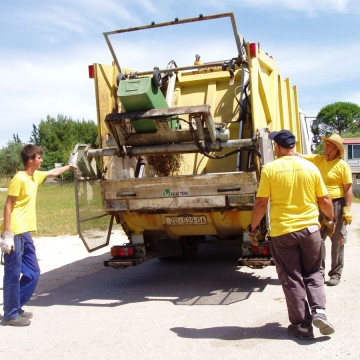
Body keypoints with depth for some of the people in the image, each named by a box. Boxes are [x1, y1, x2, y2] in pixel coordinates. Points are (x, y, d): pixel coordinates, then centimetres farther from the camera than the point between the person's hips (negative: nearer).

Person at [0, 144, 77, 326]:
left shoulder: (35, 176, 12)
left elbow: (52, 173, 33)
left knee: (33, 272, 13)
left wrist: (71, 165, 42)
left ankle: (16, 307, 26)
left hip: (25, 233, 9)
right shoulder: (19, 179, -13)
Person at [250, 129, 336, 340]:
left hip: (282, 231, -2)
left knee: (292, 279, 8)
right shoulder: (310, 167, 0)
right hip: (310, 229, 2)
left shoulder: (270, 169, -7)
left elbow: (261, 203, -8)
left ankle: (302, 325, 13)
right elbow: (324, 200, 6)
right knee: (314, 273, 20)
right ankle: (319, 311, 3)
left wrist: (253, 228, 5)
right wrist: (330, 220, 24)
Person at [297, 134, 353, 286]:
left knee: (337, 241, 5)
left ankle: (335, 274, 16)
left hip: (336, 205, -5)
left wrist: (347, 210, -16)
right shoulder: (318, 159, 8)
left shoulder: (342, 165, -8)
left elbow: (348, 189, -11)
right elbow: (299, 156, 10)